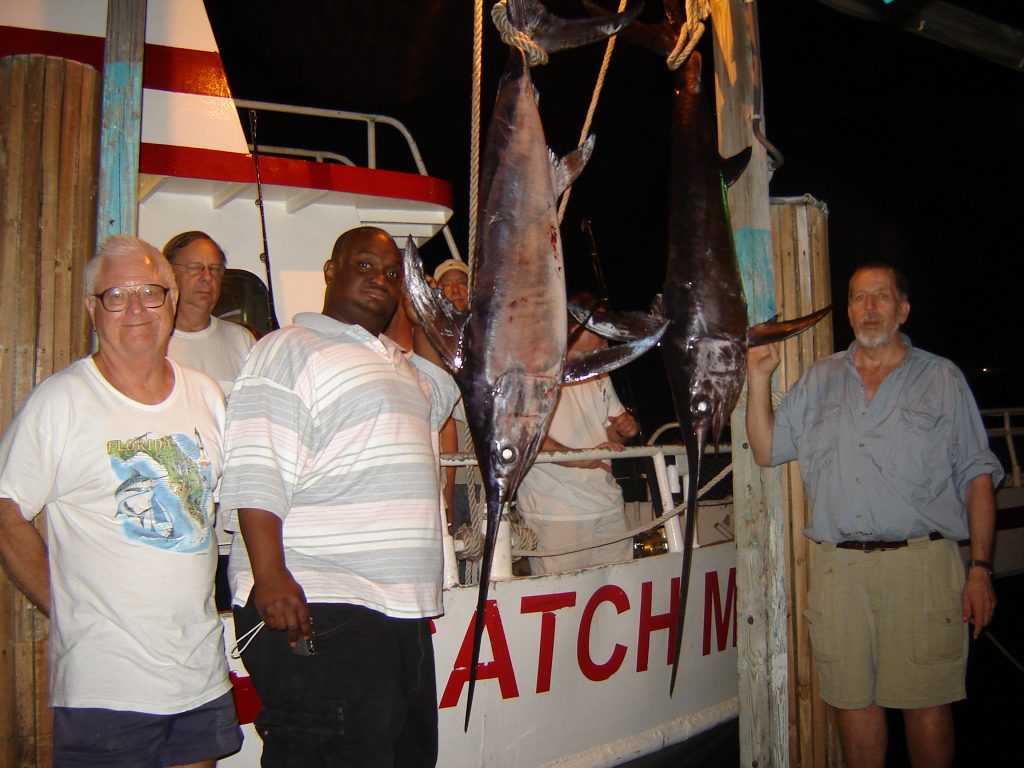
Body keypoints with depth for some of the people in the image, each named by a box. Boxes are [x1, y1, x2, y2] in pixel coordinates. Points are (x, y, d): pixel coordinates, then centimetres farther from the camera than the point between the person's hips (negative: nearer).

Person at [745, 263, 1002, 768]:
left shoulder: (942, 378, 7)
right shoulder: (819, 380, 14)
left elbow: (977, 476, 4)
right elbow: (766, 451, 12)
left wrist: (980, 568, -4)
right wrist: (759, 380, 2)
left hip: (920, 563, -2)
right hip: (837, 567, 2)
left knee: (926, 703, 1)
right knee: (852, 701, 9)